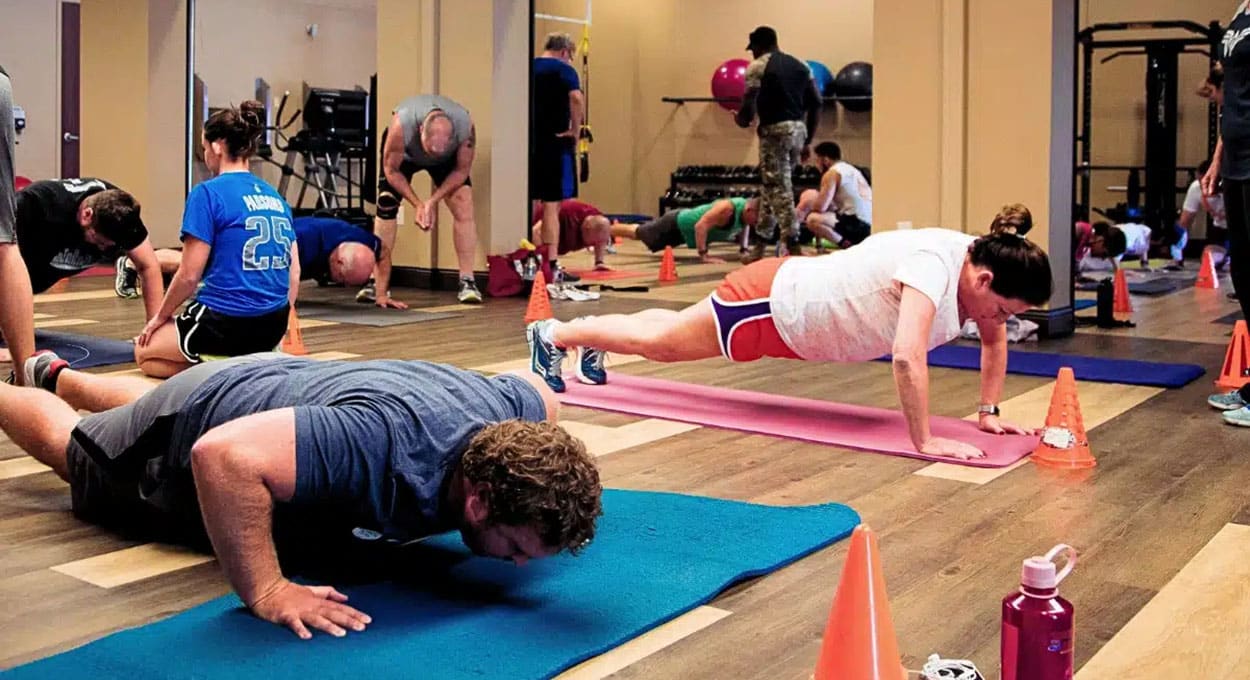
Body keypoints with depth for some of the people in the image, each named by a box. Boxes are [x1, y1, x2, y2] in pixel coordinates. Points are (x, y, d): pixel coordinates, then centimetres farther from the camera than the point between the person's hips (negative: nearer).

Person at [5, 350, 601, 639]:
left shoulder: (511, 409, -28)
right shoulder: (391, 448, -50)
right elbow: (221, 455, -53)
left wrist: (541, 508, -9)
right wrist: (266, 592, -48)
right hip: (202, 423, -6)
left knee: (137, 408, 39)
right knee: (70, 444, 27)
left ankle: (55, 374, 65)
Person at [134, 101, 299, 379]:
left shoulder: (208, 193, -12)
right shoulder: (275, 197, 9)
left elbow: (189, 275, -11)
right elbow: (294, 272, 10)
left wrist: (160, 317, 5)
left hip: (225, 322, -7)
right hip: (273, 327, 7)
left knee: (144, 352, 20)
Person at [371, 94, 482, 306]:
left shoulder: (466, 126, -39)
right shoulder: (401, 125, -42)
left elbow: (461, 170, -20)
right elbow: (392, 171, -24)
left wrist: (433, 201, -28)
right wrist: (418, 205, -28)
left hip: (447, 161, 1)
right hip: (403, 153, -1)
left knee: (463, 206, -18)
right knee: (385, 208, -13)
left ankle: (467, 283, -14)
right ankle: (377, 285, -6)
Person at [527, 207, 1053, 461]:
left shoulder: (981, 267, -8)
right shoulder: (935, 264, -36)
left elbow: (995, 339, 10)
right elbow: (907, 356, -47)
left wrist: (989, 411, 2)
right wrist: (924, 441, -41)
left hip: (797, 300, 8)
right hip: (772, 302, -8)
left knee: (670, 332, 29)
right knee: (659, 342, 12)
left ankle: (591, 347, 52)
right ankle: (552, 335, 33)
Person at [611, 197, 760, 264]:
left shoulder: (746, 206, -13)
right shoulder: (726, 209, -40)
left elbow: (741, 227, 10)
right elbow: (700, 226, -43)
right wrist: (704, 256, -42)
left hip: (685, 218, 8)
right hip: (676, 224, -8)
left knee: (641, 231, 30)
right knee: (637, 233, 14)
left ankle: (614, 228, 51)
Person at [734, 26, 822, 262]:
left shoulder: (757, 67, -2)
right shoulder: (801, 65, 16)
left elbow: (749, 106, -10)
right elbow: (816, 103, 13)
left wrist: (741, 120, 13)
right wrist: (807, 141, 18)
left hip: (775, 130, -7)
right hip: (798, 128, 7)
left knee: (779, 189, -5)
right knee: (770, 185, 17)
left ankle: (792, 248, -11)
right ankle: (760, 243, 23)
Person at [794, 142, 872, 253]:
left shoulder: (832, 173, -6)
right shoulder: (852, 170, 23)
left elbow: (820, 207, -12)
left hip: (858, 224, -9)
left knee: (812, 219, -21)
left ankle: (846, 244, -13)